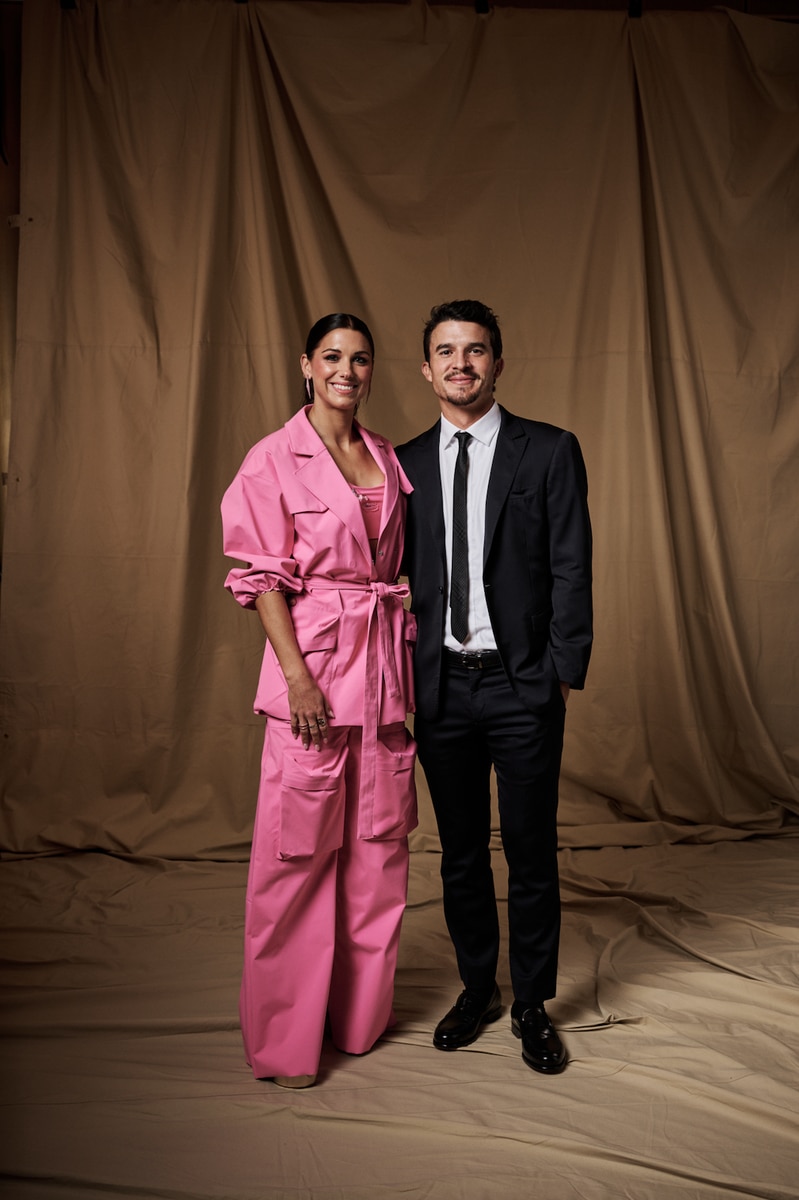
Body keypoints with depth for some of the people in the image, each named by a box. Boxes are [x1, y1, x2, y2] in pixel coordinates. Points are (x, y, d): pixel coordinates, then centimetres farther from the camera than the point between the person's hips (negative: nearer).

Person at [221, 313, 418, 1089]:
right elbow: (263, 577, -7)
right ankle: (285, 1034, 17)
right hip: (313, 657, -5)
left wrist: (407, 650, 7)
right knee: (299, 849, 0)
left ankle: (362, 1009, 30)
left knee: (379, 839, 12)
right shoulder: (275, 458, -3)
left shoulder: (387, 457, 13)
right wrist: (297, 674, -16)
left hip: (383, 661, 6)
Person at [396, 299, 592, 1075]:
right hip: (440, 687, 3)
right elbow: (399, 576, 8)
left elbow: (571, 570, -3)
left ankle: (532, 1006, 27)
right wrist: (402, 675, 2)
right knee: (460, 853, 15)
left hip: (523, 688, -2)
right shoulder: (405, 463, 8)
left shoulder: (550, 452, -1)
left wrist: (564, 673, -8)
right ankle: (476, 990, 34)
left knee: (531, 856, 8)